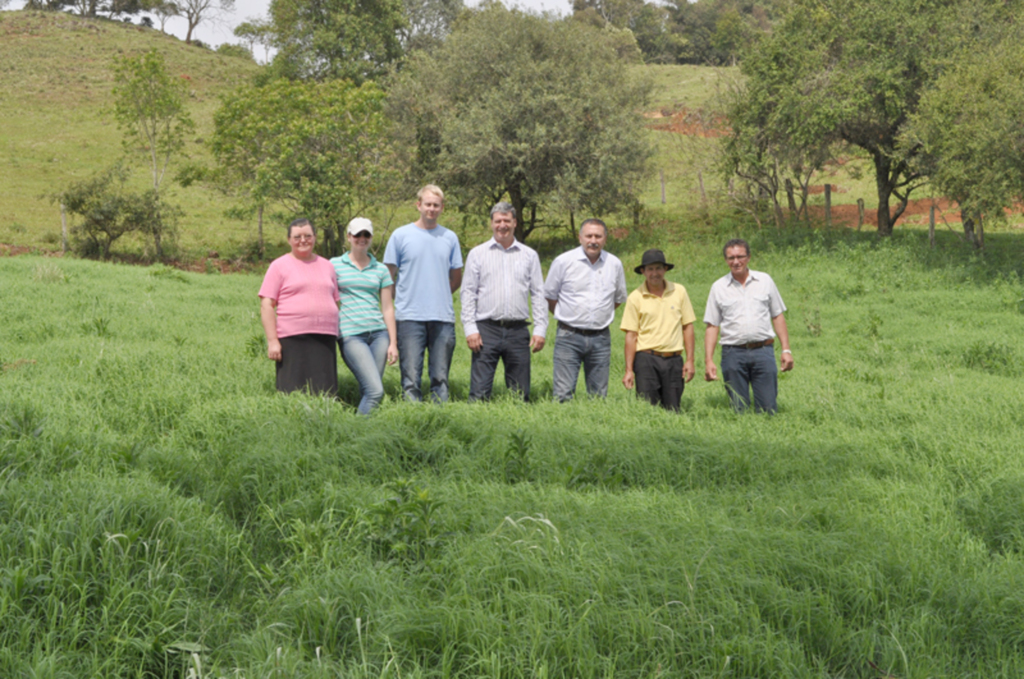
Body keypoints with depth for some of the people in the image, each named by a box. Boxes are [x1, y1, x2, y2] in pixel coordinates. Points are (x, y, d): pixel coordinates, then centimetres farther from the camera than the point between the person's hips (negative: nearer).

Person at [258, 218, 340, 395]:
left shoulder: (326, 266, 18)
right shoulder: (279, 266, 4)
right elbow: (266, 305, -1)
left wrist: (338, 338, 15)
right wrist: (272, 341, -10)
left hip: (324, 340, 4)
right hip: (293, 340, -4)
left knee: (325, 395, -1)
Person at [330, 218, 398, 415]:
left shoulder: (381, 269, 13)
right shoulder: (334, 265, 6)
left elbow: (388, 308, 13)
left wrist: (393, 342, 7)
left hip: (378, 332, 4)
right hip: (351, 335, -4)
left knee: (367, 390, 1)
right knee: (375, 390, -17)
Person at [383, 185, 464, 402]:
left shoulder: (450, 238, 11)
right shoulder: (401, 235, 3)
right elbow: (389, 275, 7)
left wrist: (439, 296, 11)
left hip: (443, 318, 3)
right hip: (410, 317, -2)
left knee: (440, 378, 6)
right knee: (411, 378, -4)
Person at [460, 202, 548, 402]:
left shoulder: (529, 255, 13)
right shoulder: (477, 254, 8)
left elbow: (538, 294, 12)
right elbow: (468, 293, 5)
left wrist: (540, 329, 2)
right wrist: (470, 329, -5)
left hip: (518, 331, 2)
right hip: (487, 330, -2)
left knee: (520, 394, 3)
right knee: (479, 392, -7)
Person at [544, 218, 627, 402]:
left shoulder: (614, 264, 6)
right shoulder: (563, 261, -3)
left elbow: (619, 298, 21)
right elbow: (549, 296, 8)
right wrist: (566, 316, 8)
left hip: (600, 338, 3)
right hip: (569, 337, -3)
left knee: (599, 397, 6)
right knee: (563, 395, -9)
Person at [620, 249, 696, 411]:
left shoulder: (679, 291, 7)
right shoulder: (635, 298, 0)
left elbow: (688, 326, 10)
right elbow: (631, 335, 0)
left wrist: (690, 360, 4)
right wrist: (629, 370, -4)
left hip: (674, 361, 2)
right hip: (647, 360, -2)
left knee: (672, 411, 4)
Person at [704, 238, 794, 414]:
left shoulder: (765, 281, 9)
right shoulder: (719, 287, 8)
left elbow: (778, 316, 12)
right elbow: (712, 326, 8)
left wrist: (786, 349, 5)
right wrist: (708, 360, 0)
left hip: (763, 351, 0)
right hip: (733, 353, 0)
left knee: (768, 409, -5)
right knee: (739, 412, 1)